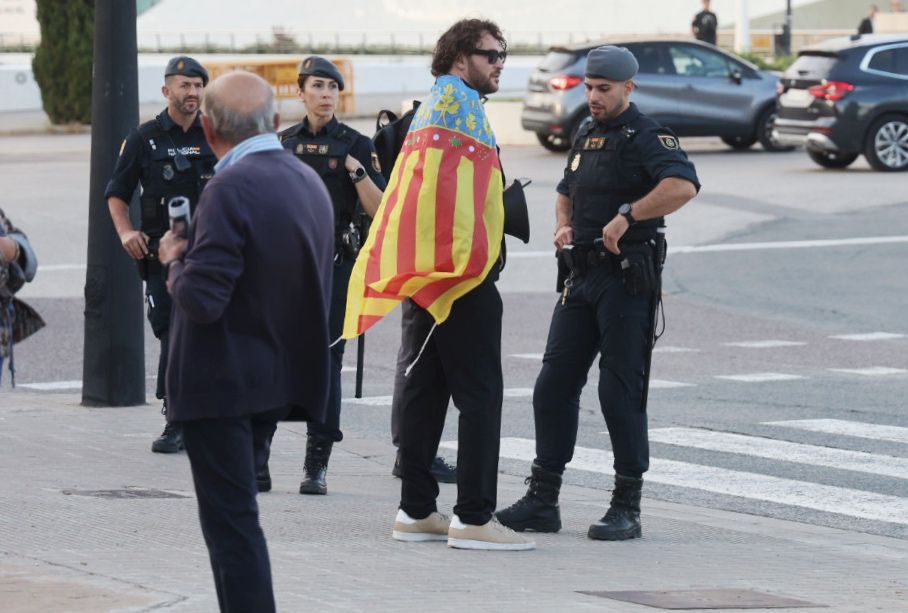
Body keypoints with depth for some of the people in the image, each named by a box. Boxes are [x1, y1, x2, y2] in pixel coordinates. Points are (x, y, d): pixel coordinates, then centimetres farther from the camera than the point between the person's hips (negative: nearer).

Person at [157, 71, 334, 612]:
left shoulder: (232, 190, -21)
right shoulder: (310, 182, 5)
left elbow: (202, 299, -25)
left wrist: (176, 260, -5)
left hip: (221, 383, -8)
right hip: (279, 379, 8)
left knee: (230, 522, -4)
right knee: (237, 513, 19)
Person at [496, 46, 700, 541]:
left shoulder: (646, 137, -9)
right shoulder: (586, 138, 16)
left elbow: (683, 185, -28)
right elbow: (566, 193, 32)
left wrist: (627, 216, -27)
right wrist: (563, 226, 11)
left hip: (627, 280, -8)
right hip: (582, 277, 8)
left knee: (621, 391, -5)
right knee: (554, 384, 6)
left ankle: (627, 508, 2)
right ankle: (542, 500, 11)